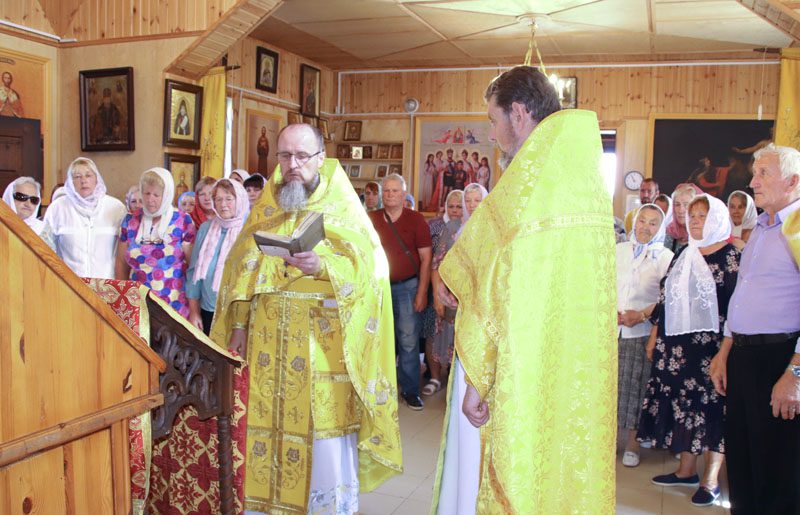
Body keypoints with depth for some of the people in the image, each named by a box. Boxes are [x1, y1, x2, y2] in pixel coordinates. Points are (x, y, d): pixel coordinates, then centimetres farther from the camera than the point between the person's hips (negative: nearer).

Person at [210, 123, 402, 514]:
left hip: (322, 344, -4)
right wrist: (239, 325, 6)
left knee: (324, 430, 1)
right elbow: (241, 268, 12)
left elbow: (369, 263, -12)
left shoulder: (342, 208, -1)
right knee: (267, 423, 9)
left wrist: (323, 266, -29)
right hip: (267, 342, 4)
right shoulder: (265, 208, 12)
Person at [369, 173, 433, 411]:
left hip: (407, 286, -3)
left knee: (409, 340, -2)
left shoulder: (415, 219, -2)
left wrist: (422, 293, -8)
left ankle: (410, 390, 9)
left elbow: (426, 258, -3)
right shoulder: (371, 219, 6)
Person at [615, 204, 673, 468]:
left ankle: (632, 441, 14)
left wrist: (642, 315, -17)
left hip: (643, 331, -2)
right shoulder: (618, 250, 12)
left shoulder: (665, 257, 4)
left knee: (635, 384, 2)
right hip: (611, 328, 2)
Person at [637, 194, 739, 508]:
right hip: (677, 345, 6)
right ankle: (687, 470, 23)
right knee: (682, 404, 10)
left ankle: (711, 479, 13)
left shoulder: (731, 256, -6)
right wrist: (654, 336, 14)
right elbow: (665, 297, 15)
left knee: (711, 407, 1)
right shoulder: (684, 255, 12)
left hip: (712, 345, -6)